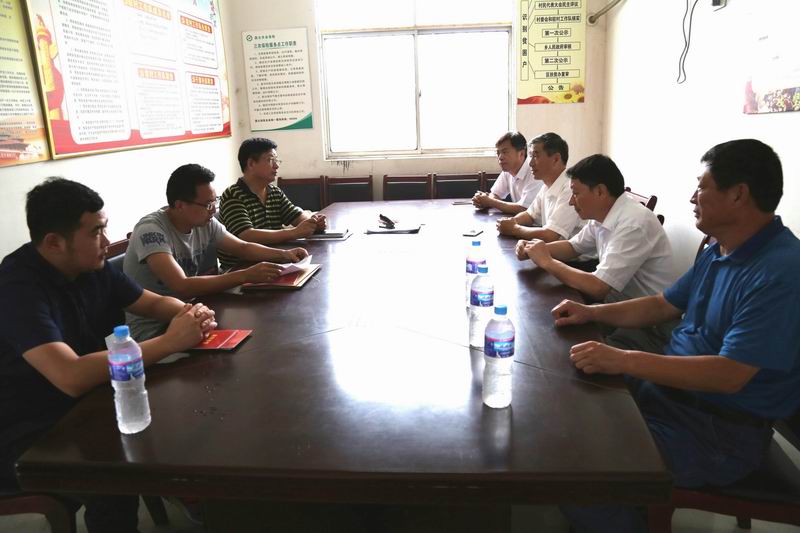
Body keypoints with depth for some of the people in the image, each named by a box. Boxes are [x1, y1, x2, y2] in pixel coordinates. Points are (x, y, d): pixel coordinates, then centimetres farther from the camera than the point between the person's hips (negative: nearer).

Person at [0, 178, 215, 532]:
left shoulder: (92, 266, -3)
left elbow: (154, 303, 8)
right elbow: (72, 377, -39)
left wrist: (189, 313, -15)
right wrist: (170, 342, -34)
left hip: (84, 406, 8)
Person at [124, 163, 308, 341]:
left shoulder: (206, 223, -3)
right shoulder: (151, 230, -23)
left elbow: (243, 248, 9)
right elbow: (182, 286, -33)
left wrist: (283, 254, -8)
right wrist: (245, 276, -35)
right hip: (150, 331, -6)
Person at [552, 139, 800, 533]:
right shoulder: (719, 251, 7)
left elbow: (728, 375, -30)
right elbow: (664, 305, 16)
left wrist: (622, 360, -32)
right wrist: (591, 313, 3)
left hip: (722, 430, -9)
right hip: (670, 387, 9)